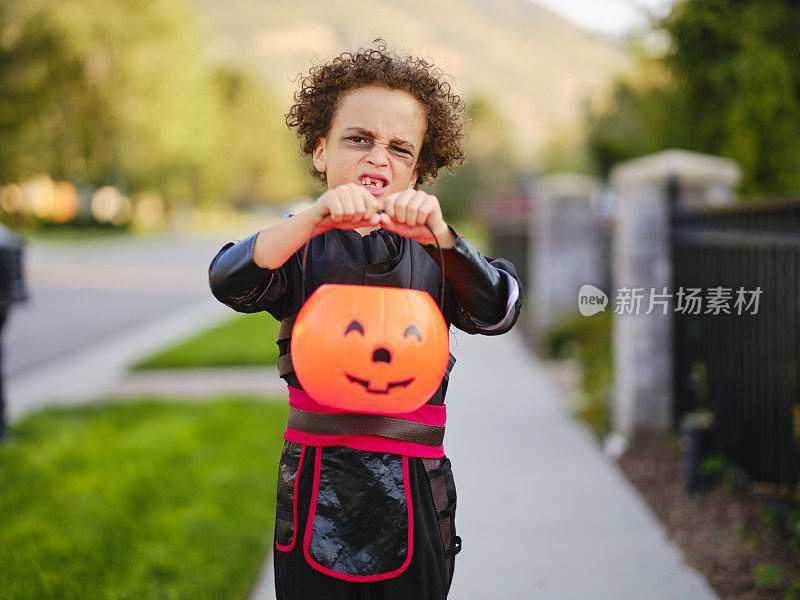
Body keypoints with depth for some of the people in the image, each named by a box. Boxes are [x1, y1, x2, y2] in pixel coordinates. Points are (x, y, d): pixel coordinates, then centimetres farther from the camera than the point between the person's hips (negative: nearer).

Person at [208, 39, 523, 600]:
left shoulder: (434, 253, 6)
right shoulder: (300, 246, 4)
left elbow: (498, 310, -14)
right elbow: (230, 281, -18)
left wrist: (438, 235, -30)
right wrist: (316, 220, -34)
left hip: (412, 501, 1)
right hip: (317, 497, 0)